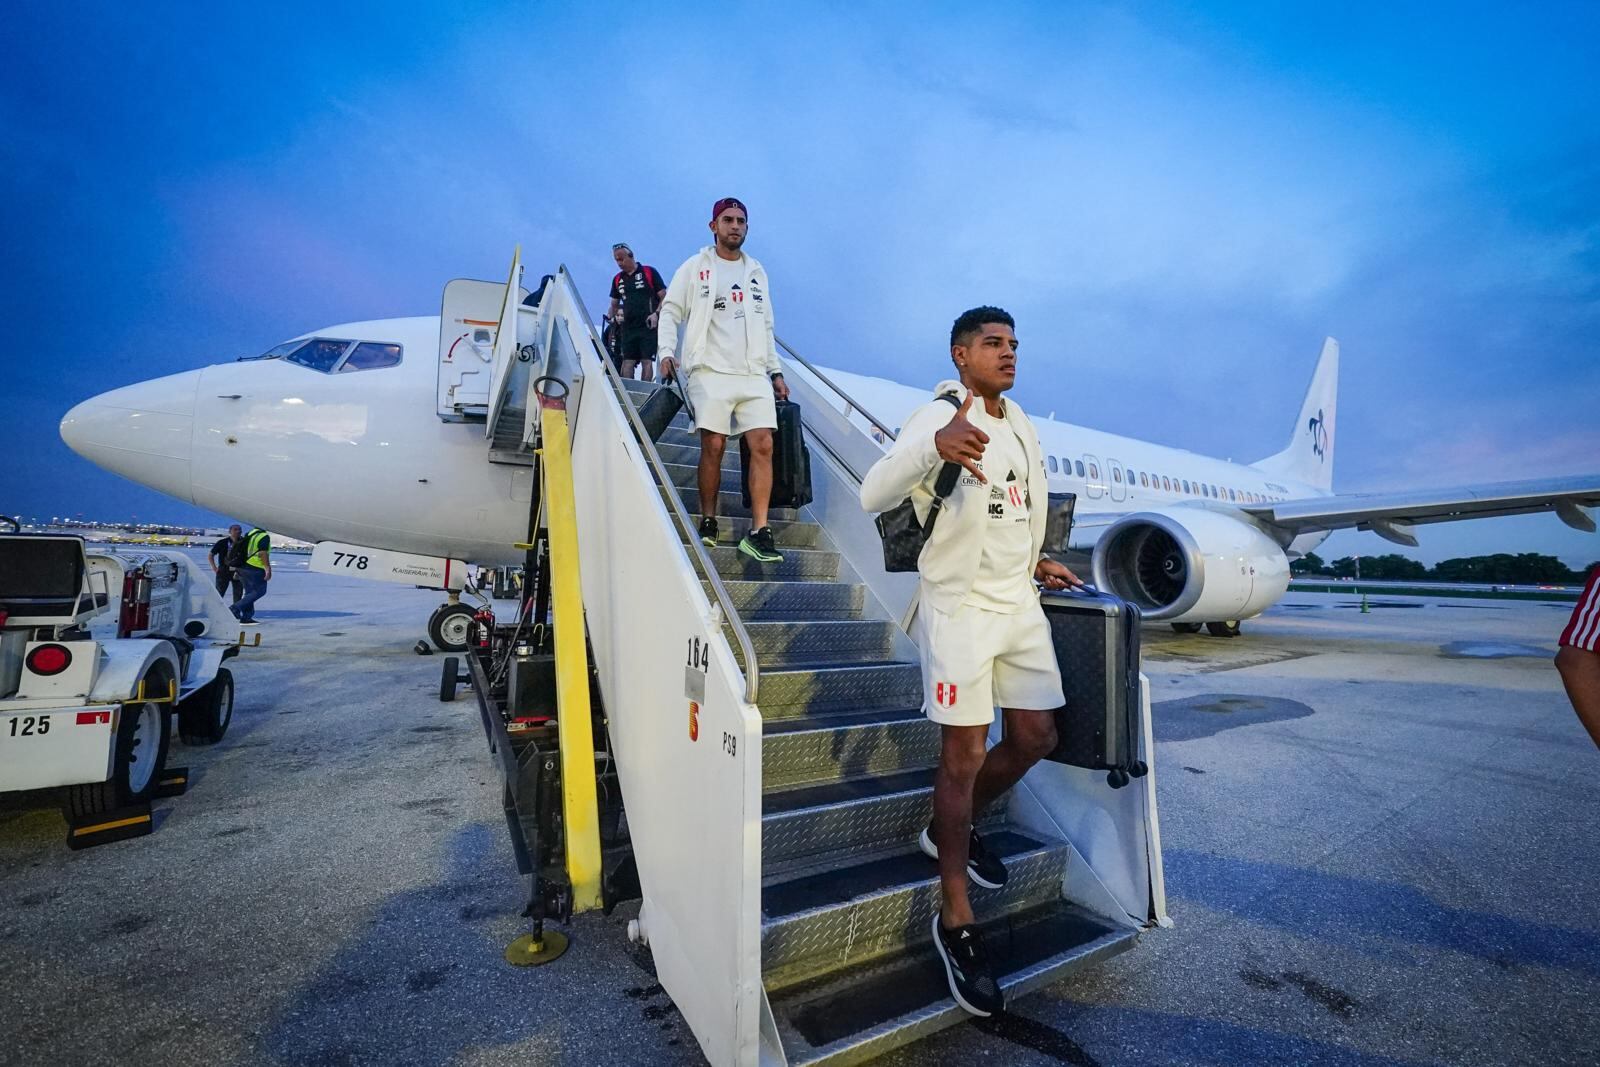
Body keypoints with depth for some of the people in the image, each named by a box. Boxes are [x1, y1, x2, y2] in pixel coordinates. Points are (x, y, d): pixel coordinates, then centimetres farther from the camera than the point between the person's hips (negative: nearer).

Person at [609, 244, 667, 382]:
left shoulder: (649, 272, 1)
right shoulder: (618, 279, 15)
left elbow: (664, 297, 0)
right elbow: (614, 304, 23)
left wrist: (656, 313, -14)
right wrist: (614, 317, 3)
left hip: (648, 326, -4)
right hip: (628, 328, 4)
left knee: (647, 361, -6)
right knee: (628, 361, 0)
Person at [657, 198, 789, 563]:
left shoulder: (757, 272, 21)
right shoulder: (695, 267, 9)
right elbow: (670, 311, 5)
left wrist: (776, 371, 16)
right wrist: (667, 352, -11)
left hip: (754, 374, 3)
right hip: (711, 371, -3)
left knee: (763, 446, -9)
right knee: (713, 446, -8)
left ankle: (758, 533, -8)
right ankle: (708, 522, 8)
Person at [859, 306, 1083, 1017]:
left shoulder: (1022, 426, 15)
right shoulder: (938, 417, -11)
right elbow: (874, 495, -30)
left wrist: (1038, 562, 13)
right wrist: (934, 445, -47)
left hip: (1020, 605, 8)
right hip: (959, 609, -8)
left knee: (1036, 738, 12)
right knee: (965, 755, -3)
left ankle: (953, 830, 35)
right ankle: (957, 922, 13)